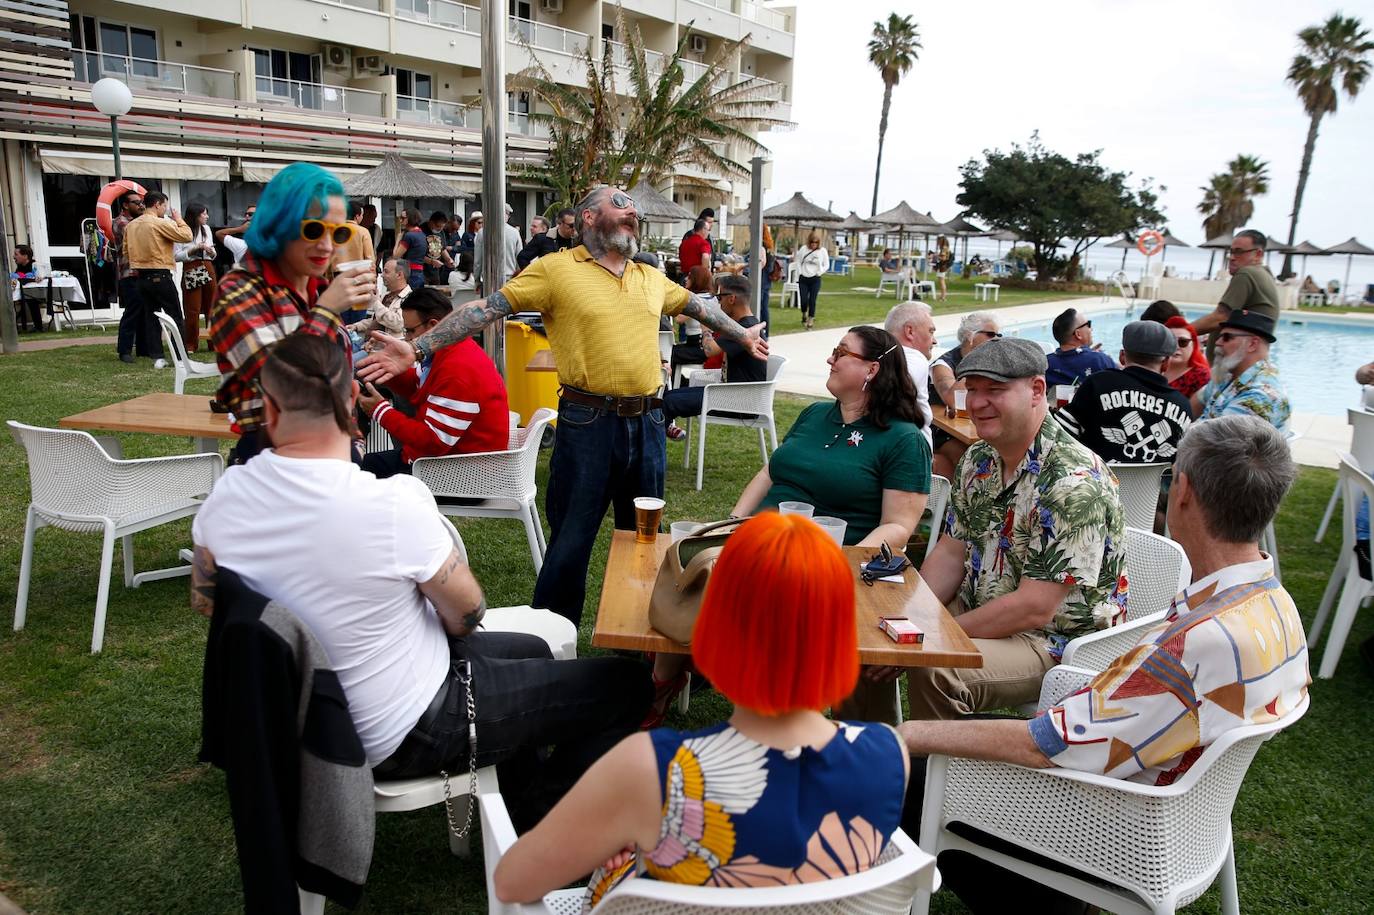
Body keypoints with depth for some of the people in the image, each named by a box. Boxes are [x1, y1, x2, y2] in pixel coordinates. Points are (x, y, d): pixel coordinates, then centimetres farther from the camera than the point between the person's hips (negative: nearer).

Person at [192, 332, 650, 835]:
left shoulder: (226, 496, -12)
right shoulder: (395, 503, -31)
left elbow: (204, 599, 7)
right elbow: (467, 613, -16)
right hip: (406, 735, -7)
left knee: (531, 650, 26)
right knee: (623, 683, 2)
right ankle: (530, 816, 19)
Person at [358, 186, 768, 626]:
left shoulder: (651, 278, 12)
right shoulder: (556, 268, -5)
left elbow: (697, 305, 30)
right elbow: (487, 308, -10)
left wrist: (741, 334, 41)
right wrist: (418, 348, -18)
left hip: (647, 423, 5)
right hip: (588, 423, -5)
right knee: (571, 539, 3)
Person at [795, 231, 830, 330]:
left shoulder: (823, 251, -2)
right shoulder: (803, 249, 0)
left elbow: (826, 265, 4)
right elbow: (798, 262, 8)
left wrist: (819, 273, -7)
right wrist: (800, 273, -1)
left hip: (815, 280, -1)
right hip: (803, 279, 1)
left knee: (812, 300, -5)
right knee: (804, 300, -2)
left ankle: (811, 320, 6)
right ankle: (804, 314, 28)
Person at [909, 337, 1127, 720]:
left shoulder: (1073, 482, -24)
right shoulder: (979, 458, 3)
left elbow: (1034, 608, -25)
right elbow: (951, 552, 8)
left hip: (1056, 641, -8)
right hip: (980, 611, 8)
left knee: (933, 670, -32)